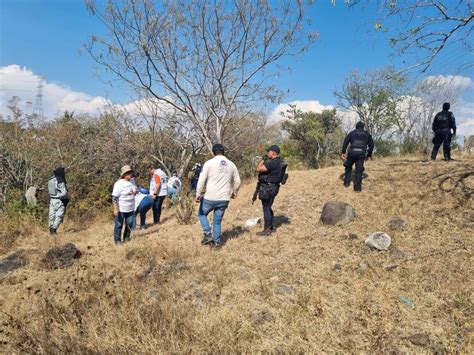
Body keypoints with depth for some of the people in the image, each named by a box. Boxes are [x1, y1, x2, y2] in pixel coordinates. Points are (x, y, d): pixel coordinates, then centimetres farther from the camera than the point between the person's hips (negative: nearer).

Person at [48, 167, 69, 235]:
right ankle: (54, 229, -9)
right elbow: (64, 192, -15)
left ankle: (51, 229, 19)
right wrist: (66, 199, -3)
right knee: (59, 215, -3)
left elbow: (50, 191, 12)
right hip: (59, 201, -7)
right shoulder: (60, 181, -16)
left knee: (52, 215, 13)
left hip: (52, 199, 7)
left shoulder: (50, 180, 7)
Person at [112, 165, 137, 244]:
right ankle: (117, 240, 19)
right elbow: (114, 198, -18)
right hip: (121, 209, -6)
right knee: (119, 225, 6)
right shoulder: (119, 184, -18)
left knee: (129, 224, 15)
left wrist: (135, 192, -6)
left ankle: (126, 238, 32)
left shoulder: (132, 182, 3)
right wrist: (115, 209, -21)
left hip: (130, 209, 7)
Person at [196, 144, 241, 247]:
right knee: (217, 221, 17)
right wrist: (234, 192, 27)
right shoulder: (231, 165, 5)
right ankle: (217, 241, 21)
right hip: (224, 199, 4)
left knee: (202, 214, 20)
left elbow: (202, 179, -11)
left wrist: (198, 193, -5)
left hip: (210, 197, -3)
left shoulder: (209, 163, -7)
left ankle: (208, 234, 7)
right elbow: (237, 181, 11)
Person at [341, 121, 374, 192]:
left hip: (352, 152, 0)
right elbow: (371, 145, 17)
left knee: (348, 167, 21)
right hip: (361, 153, 0)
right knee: (359, 170, 3)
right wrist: (368, 155, 23)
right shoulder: (367, 134, 21)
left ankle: (347, 182, 18)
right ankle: (357, 187, -4)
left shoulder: (352, 133, 17)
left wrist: (343, 152, 3)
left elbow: (345, 142, 5)